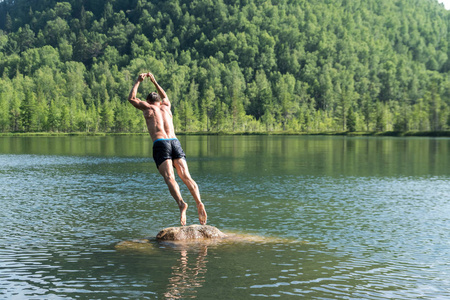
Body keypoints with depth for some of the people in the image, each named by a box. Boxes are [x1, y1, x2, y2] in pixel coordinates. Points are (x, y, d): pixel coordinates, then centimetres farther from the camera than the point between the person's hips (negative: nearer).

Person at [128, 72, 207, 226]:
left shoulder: (148, 107, 18)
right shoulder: (166, 107, 27)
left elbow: (131, 98, 36)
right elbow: (165, 97, 53)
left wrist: (138, 82, 44)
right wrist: (154, 82, 59)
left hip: (160, 143, -3)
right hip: (175, 142, 3)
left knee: (169, 178, -17)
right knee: (186, 176, -8)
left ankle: (181, 203, -41)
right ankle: (199, 203, -30)